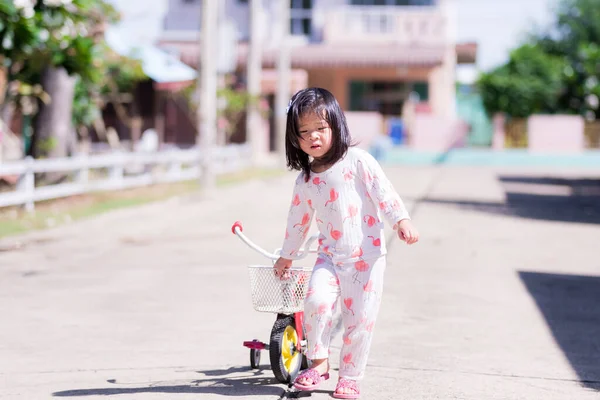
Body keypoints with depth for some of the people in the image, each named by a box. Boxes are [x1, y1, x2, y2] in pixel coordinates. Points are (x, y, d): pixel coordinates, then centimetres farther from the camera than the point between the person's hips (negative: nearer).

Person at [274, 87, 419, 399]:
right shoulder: (304, 181, 7)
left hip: (367, 255, -3)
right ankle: (318, 361, -4)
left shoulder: (357, 160, -5)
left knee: (360, 320, -2)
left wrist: (401, 219, -23)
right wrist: (287, 255, 28)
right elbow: (298, 220, 20)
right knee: (316, 300, -22)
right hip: (330, 256, 3)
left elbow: (383, 191, -10)